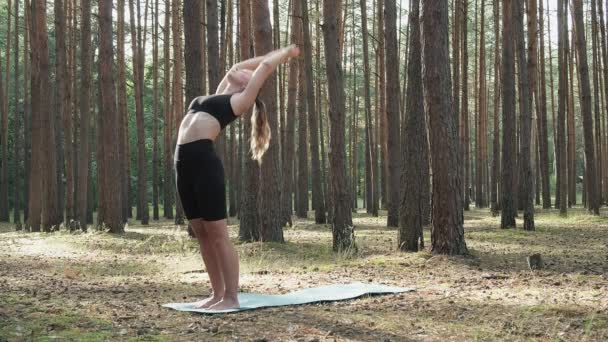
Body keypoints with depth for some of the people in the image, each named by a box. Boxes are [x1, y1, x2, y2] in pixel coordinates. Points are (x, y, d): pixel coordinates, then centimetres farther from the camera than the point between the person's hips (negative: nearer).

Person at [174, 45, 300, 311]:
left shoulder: (241, 100, 7)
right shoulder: (220, 96, 26)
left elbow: (265, 66, 11)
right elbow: (236, 66, 39)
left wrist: (286, 53, 29)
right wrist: (276, 53, 48)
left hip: (204, 159, -8)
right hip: (184, 160, 8)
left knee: (217, 234, -6)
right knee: (202, 234, 8)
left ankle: (231, 298, -1)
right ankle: (218, 294, 15)